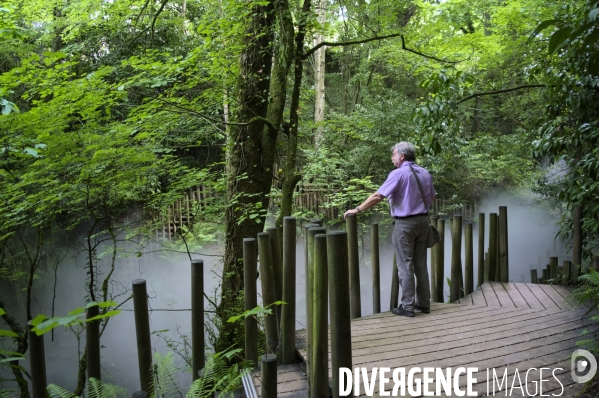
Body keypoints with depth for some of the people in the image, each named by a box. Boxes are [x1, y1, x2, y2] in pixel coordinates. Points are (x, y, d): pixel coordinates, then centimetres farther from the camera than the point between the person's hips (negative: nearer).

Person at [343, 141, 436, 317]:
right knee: (420, 264, 13)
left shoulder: (398, 174, -14)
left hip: (405, 224, -7)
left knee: (405, 266, 0)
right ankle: (423, 303, 20)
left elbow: (378, 196, -19)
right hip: (423, 220, 7)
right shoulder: (425, 173, 7)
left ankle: (407, 306, 4)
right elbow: (431, 197, 18)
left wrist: (357, 209, -12)